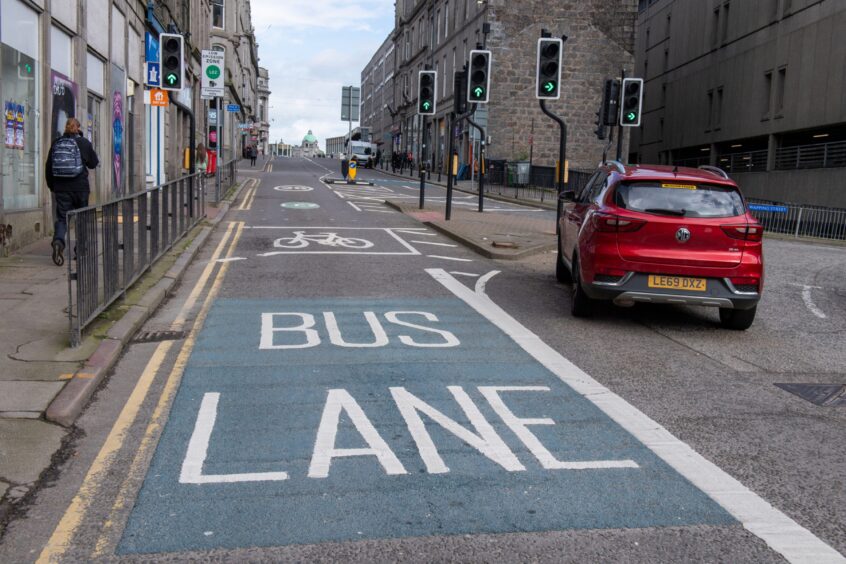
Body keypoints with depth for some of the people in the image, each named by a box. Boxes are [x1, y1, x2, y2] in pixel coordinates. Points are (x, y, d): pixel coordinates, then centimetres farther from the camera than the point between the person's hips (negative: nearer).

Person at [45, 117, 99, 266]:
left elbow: (48, 167, 9)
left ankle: (58, 241, -26)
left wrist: (52, 187, 19)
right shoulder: (84, 143, -5)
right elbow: (93, 163, 4)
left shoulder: (56, 143, 5)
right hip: (80, 187, -2)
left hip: (61, 188, 2)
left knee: (61, 218, 1)